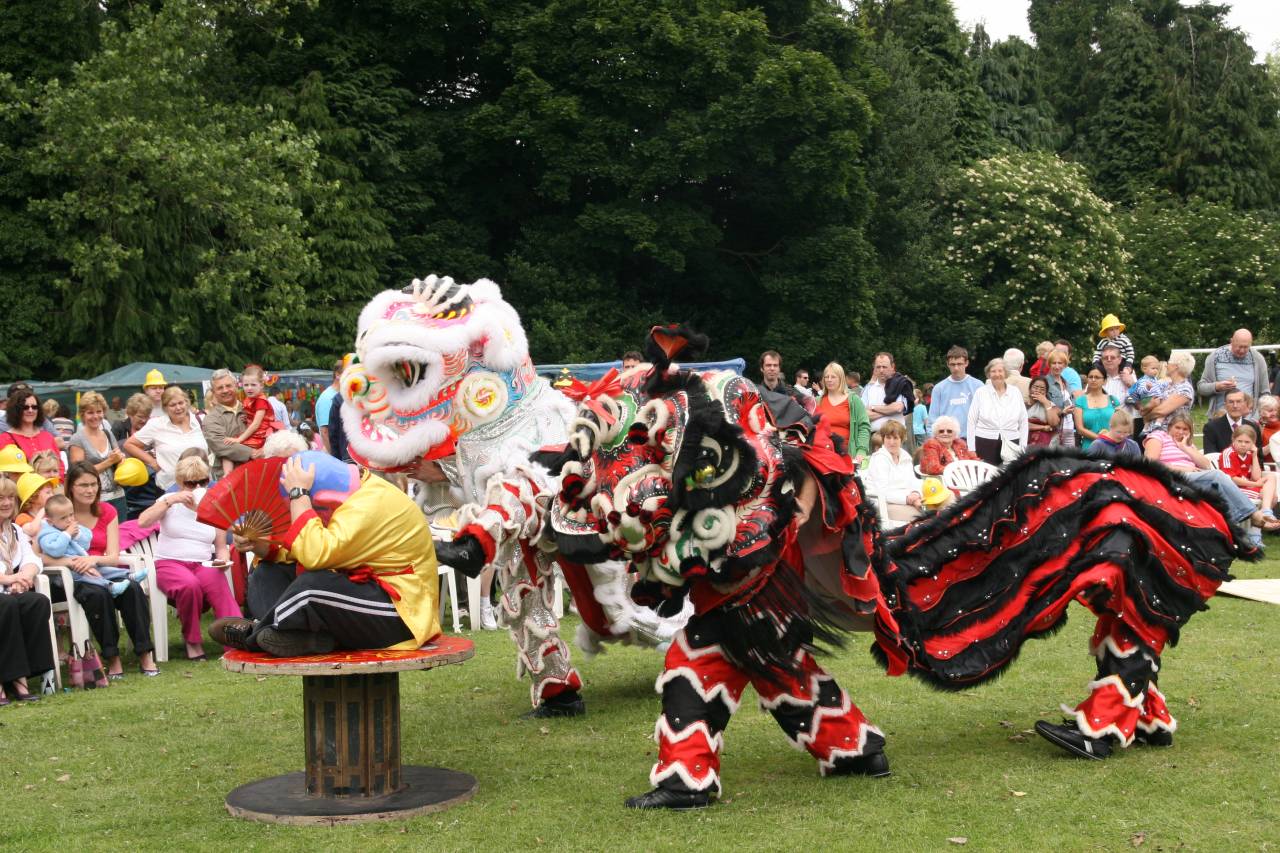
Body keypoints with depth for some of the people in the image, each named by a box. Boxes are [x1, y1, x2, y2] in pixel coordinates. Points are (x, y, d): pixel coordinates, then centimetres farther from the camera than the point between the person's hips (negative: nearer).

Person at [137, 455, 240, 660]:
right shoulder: (170, 501, 7)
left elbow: (221, 547, 16)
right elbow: (143, 522, -11)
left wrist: (222, 559, -8)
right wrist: (171, 499, -18)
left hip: (203, 565, 2)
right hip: (169, 564, -2)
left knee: (220, 586, -35)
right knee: (189, 584, -38)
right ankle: (192, 641, -16)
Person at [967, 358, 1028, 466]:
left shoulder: (1016, 392, 9)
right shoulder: (981, 392, 4)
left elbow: (1023, 422, 12)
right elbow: (972, 421, 5)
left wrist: (1022, 448, 7)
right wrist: (972, 449, 0)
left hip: (1011, 444, 1)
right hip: (984, 444, -1)